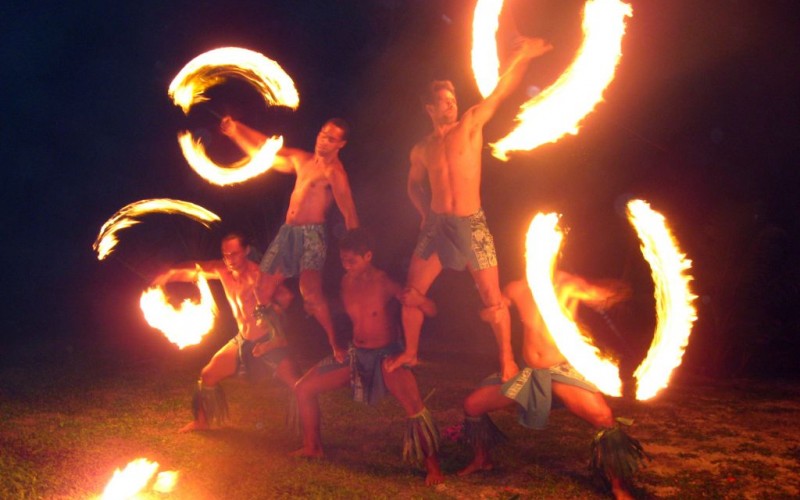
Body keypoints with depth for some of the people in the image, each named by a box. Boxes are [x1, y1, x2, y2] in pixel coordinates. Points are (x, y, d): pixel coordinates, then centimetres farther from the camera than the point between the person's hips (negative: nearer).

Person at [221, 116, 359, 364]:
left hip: (312, 233, -7)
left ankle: (335, 345, -18)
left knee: (310, 292, -27)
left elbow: (350, 215, -13)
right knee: (263, 290, 9)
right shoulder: (301, 160, 15)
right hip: (287, 231, 8)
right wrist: (236, 130, 20)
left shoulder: (335, 173, -7)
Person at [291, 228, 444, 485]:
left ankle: (432, 464, -10)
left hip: (387, 354, -6)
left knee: (414, 408, -29)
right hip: (355, 353, 6)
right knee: (303, 388, 2)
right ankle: (312, 447, 22)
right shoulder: (346, 282, -2)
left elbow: (431, 311, -20)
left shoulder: (384, 282, -18)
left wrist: (418, 299, -41)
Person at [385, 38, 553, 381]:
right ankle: (410, 352, 24)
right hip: (436, 225, 3)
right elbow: (414, 184, 25)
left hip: (471, 224, -3)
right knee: (412, 292, 6)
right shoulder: (422, 149, 9)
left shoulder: (471, 124, 0)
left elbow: (500, 92, -9)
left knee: (492, 297, -2)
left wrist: (522, 57, -20)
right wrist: (425, 213, 10)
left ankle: (507, 359, 13)